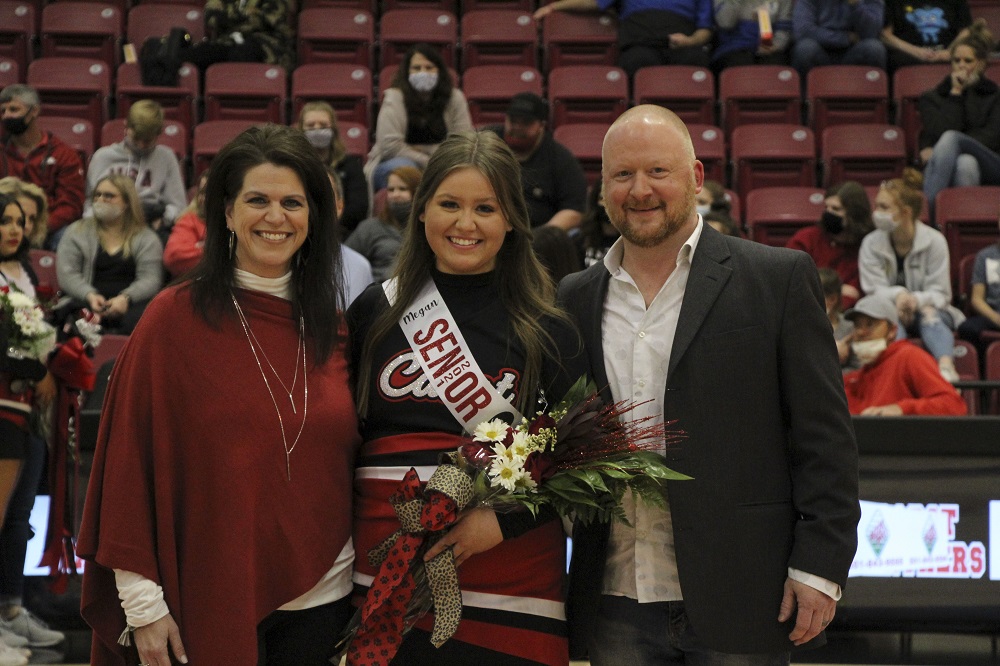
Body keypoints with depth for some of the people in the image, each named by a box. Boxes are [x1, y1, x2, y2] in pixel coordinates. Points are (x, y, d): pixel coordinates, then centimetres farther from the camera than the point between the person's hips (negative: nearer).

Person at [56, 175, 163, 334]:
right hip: (86, 302, 0)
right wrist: (90, 295, -15)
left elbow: (151, 279, 2)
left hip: (131, 304, 0)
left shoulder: (146, 238, 15)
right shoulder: (77, 231, 17)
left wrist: (125, 298, -18)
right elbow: (67, 274, 5)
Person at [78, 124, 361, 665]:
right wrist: (142, 599, -10)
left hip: (322, 600, 4)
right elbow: (130, 459, -8)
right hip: (207, 603, -4)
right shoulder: (175, 317, -8)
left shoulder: (331, 329, 4)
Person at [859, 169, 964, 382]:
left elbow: (940, 293, -8)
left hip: (927, 308, 0)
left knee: (930, 314, -34)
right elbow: (873, 289, -8)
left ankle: (947, 366, -58)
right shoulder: (871, 244, -2)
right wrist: (898, 295, -30)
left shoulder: (935, 241, -6)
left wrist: (916, 300, -30)